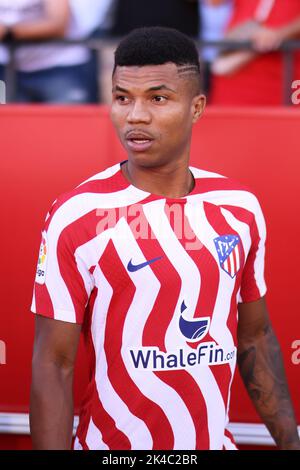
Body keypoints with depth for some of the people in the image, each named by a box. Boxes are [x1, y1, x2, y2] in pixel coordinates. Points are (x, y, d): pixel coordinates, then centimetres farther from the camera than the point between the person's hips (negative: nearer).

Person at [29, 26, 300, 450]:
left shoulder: (241, 209, 0)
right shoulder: (75, 217, -14)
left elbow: (255, 338, 10)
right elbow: (53, 366, -13)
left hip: (216, 441, 4)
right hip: (112, 440, -4)